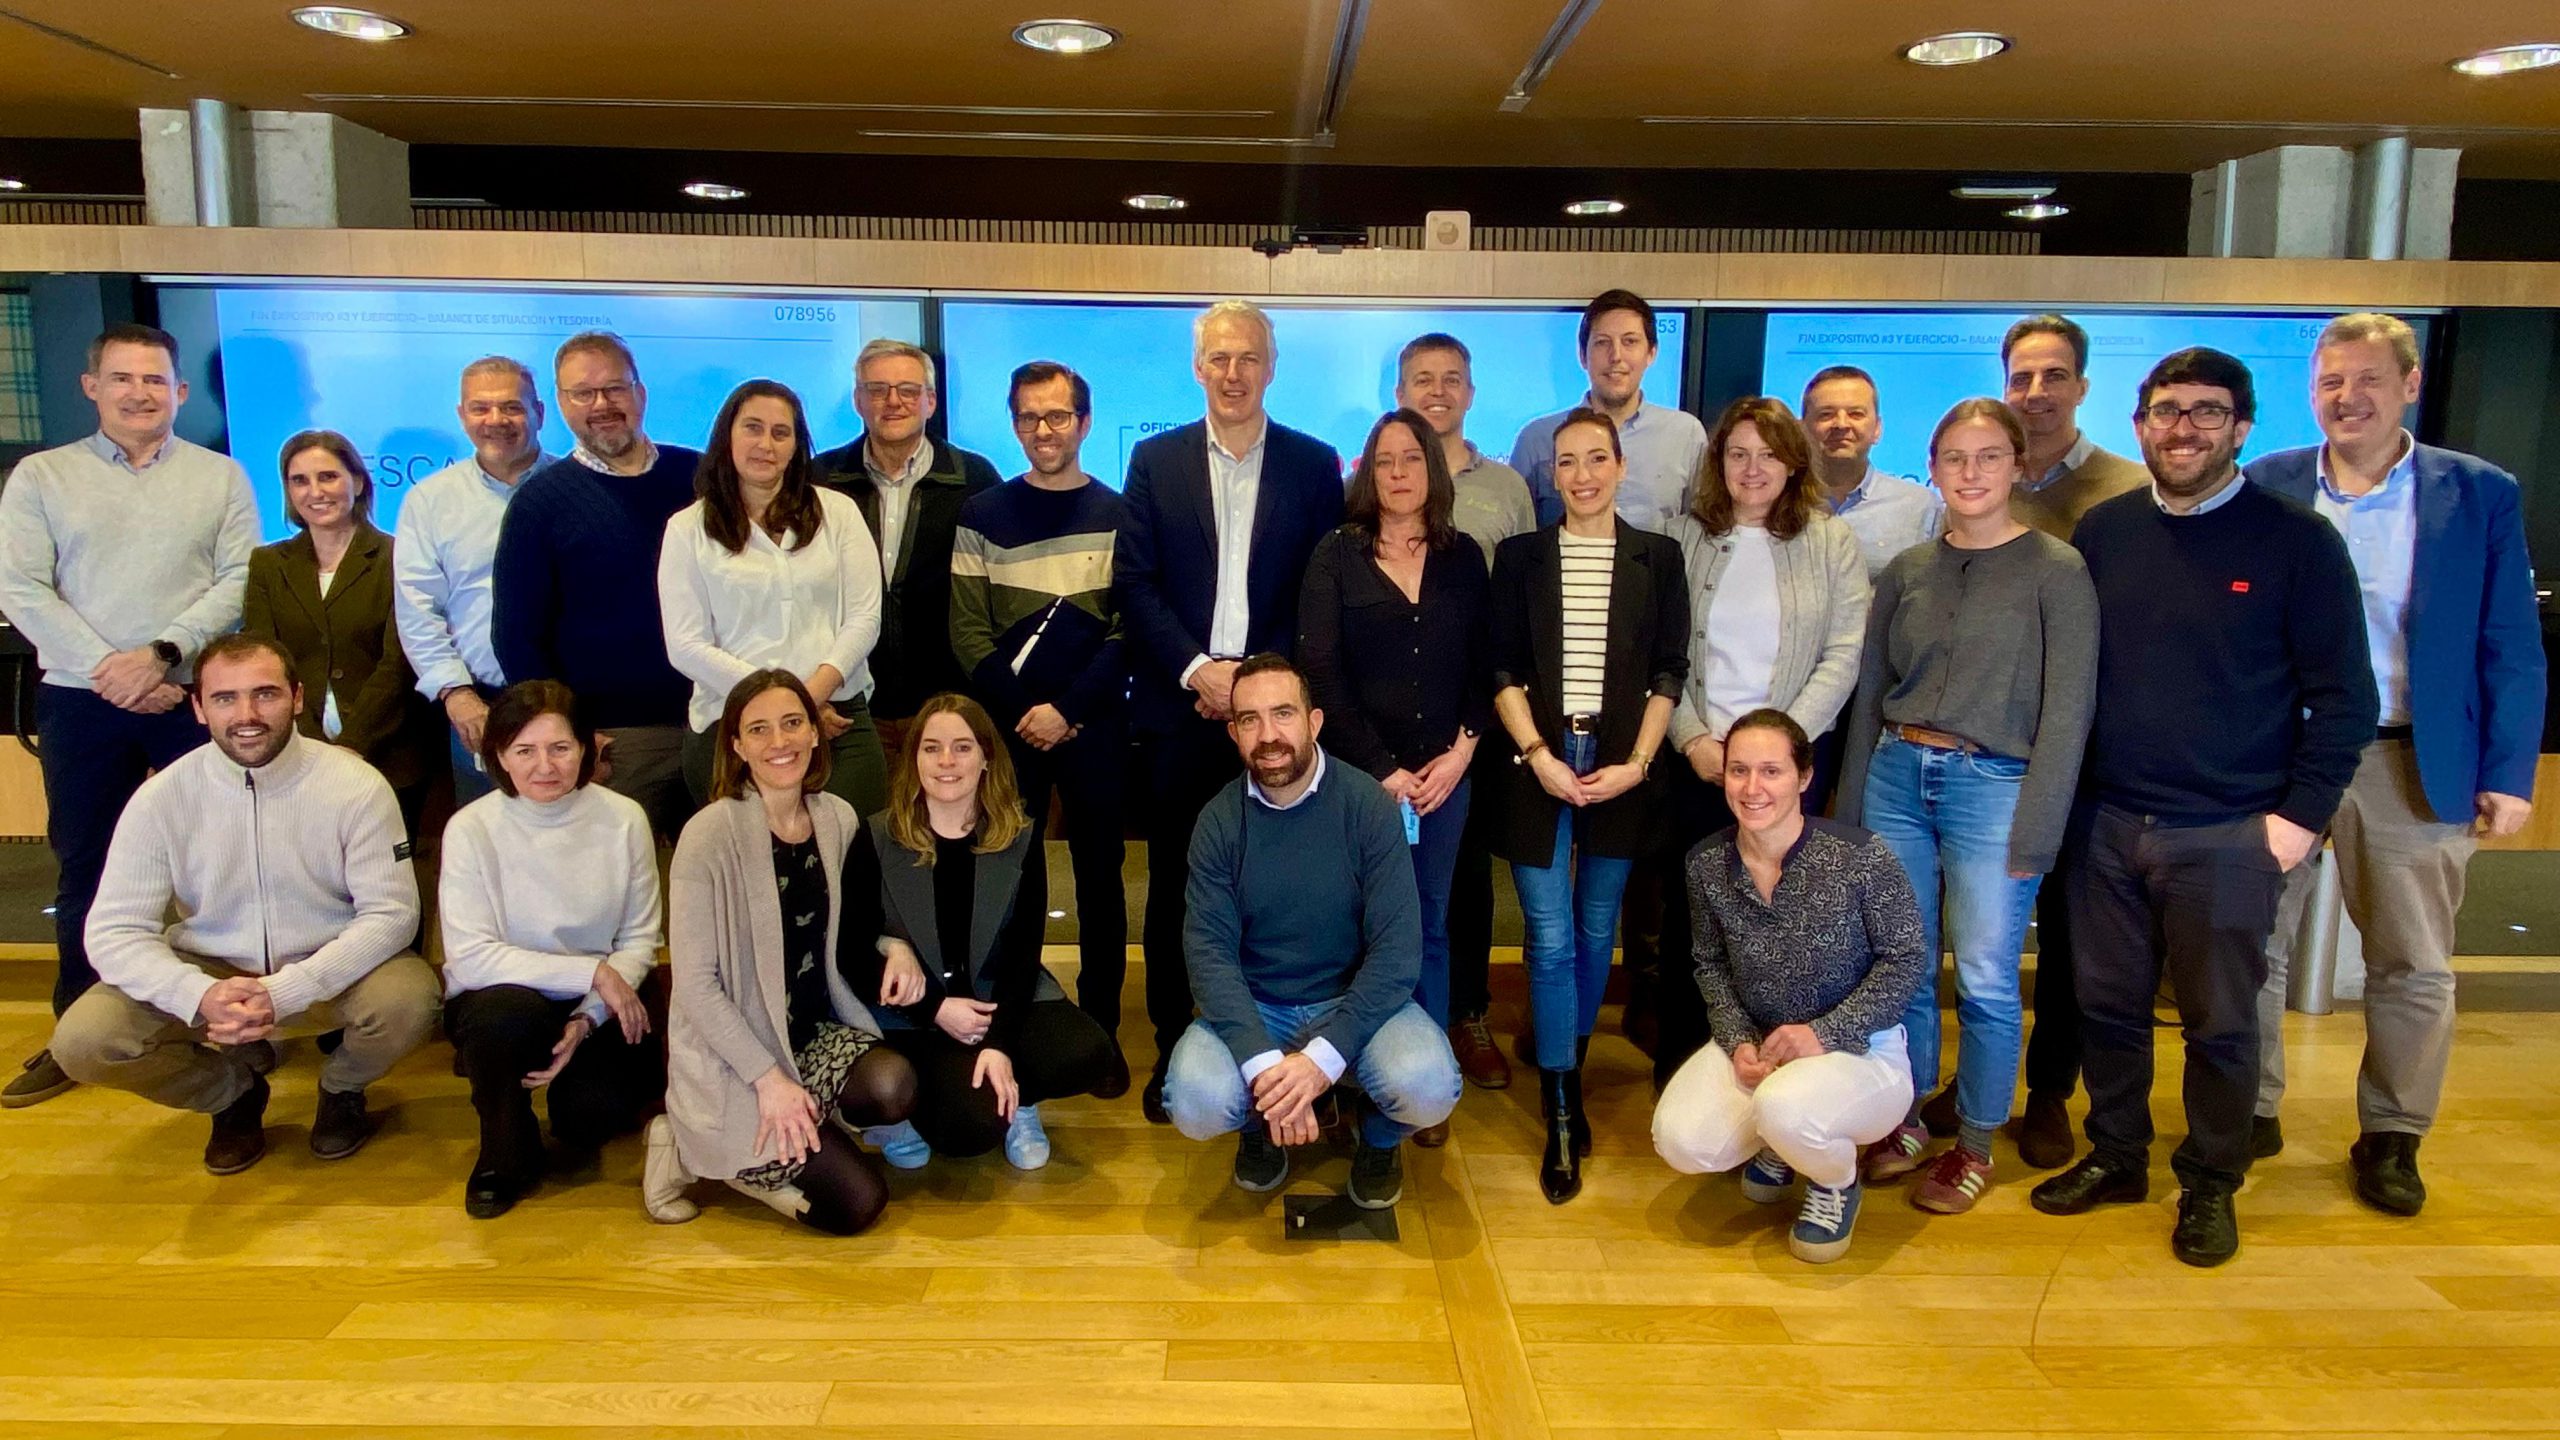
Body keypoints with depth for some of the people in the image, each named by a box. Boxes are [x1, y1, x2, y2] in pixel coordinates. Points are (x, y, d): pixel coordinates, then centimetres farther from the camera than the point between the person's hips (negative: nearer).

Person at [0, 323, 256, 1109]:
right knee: (84, 866, 9)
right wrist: (106, 669, -12)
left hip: (196, 697, -1)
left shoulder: (220, 476, 6)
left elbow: (241, 579, -3)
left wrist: (161, 651, -14)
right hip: (81, 702, 1)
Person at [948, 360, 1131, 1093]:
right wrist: (1023, 712, -9)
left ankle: (1101, 1027, 16)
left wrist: (1068, 709, -12)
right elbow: (967, 629, 1)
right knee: (1015, 878, 6)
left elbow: (1129, 629, -3)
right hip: (1011, 726, 1)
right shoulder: (982, 514, 5)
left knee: (1099, 876, 6)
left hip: (1095, 727, 0)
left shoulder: (1118, 515, 3)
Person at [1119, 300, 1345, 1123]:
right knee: (1173, 889, 7)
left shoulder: (1314, 464, 5)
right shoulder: (1156, 460, 7)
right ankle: (1172, 1048, 19)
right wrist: (1197, 669, -11)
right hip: (1181, 706, 1)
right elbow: (1136, 585, 1)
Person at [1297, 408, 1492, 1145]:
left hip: (1445, 773, 2)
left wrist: (1461, 751, -7)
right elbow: (1321, 670, -6)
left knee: (1429, 925, 7)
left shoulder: (1463, 557, 9)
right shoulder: (1336, 555, 1)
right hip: (1359, 773, -2)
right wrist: (1383, 768, -11)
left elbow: (1483, 664, 8)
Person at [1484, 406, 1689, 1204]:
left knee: (1596, 932, 9)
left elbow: (1669, 672, 3)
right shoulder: (1520, 556, 5)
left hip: (1621, 768, 1)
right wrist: (1539, 756, -11)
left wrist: (1634, 763, -7)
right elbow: (1503, 668, 1)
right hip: (1539, 766, -1)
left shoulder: (1657, 557, 6)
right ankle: (1561, 1117, 3)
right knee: (1551, 938, -4)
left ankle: (1569, 1071, 28)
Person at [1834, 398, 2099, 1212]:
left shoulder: (2056, 571, -3)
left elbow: (2067, 711, -6)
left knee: (1985, 979, 2)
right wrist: (1851, 810, 10)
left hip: (1992, 785, -4)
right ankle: (1907, 1119, 26)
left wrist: (2034, 833, -10)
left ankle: (1975, 1144, 19)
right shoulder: (1907, 571, 9)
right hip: (1897, 775, 4)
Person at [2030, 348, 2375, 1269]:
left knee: (2219, 1024, 7)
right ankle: (2115, 1158, 31)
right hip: (2107, 823, 4)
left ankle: (2210, 1186, 25)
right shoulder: (2103, 531, 6)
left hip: (2227, 836, -3)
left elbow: (2344, 697, -4)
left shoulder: (2296, 541, -5)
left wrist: (2301, 814, -9)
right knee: (2106, 1006, 13)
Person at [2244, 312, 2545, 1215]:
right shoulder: (2266, 487, 2)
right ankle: (2252, 1111, 24)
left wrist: (2510, 774, -4)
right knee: (2252, 948, 8)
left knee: (2413, 967, 9)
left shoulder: (2480, 495, 0)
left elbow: (2510, 650, 1)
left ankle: (2391, 1138, 24)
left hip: (2414, 765, 0)